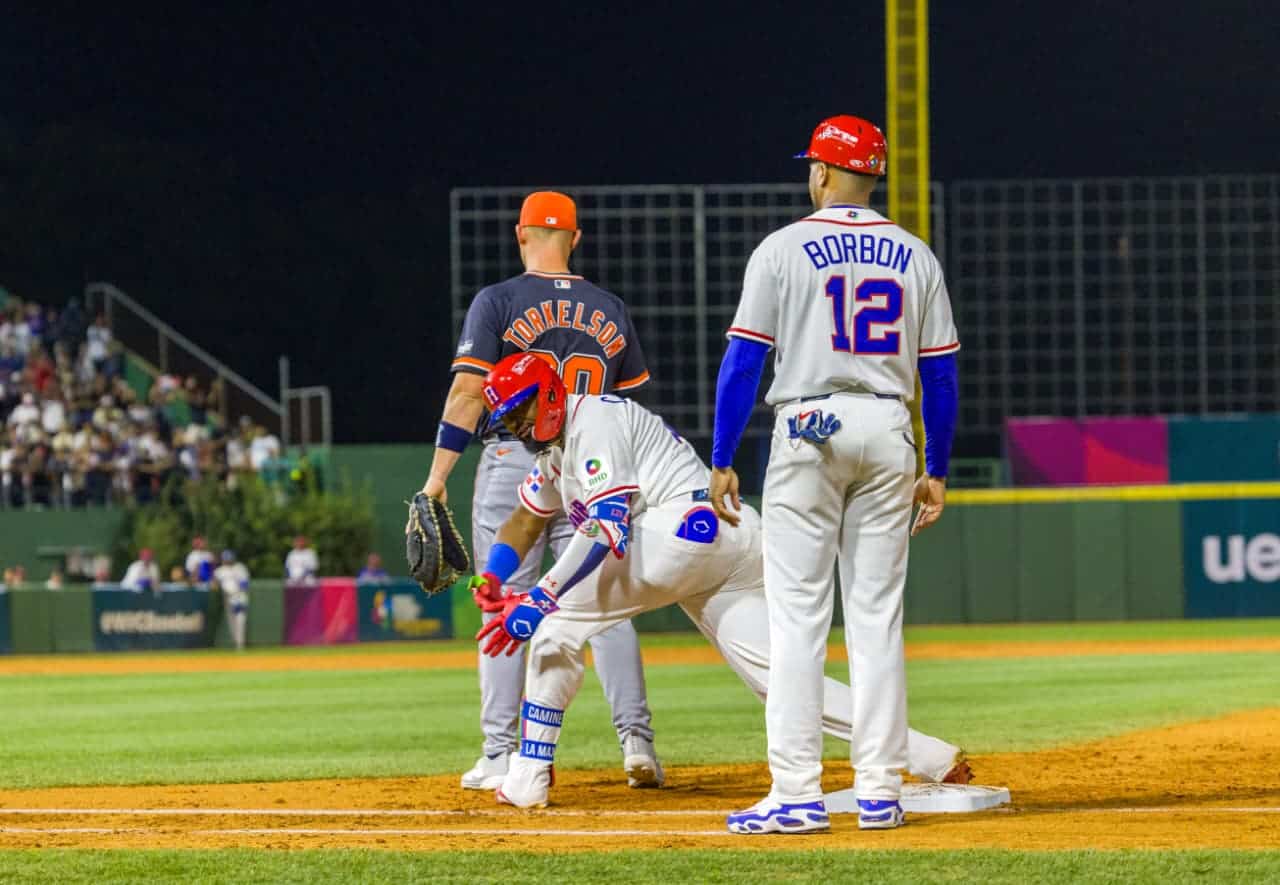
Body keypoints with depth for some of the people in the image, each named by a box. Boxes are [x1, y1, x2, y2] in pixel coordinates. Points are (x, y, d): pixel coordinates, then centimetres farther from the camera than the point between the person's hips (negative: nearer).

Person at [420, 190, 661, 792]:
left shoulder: (498, 302, -3)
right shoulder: (609, 309, 9)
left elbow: (468, 393, -9)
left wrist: (437, 477, -7)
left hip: (512, 464, -3)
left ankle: (501, 756, 0)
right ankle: (637, 741, -5)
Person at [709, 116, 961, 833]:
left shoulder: (784, 249, -2)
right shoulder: (916, 257, 8)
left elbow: (744, 362, -5)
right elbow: (941, 374, 9)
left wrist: (722, 462, -1)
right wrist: (937, 471, 16)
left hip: (809, 430, -3)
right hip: (888, 434, 3)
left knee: (797, 613, -3)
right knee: (878, 614, 7)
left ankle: (797, 793, -9)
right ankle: (881, 792, 5)